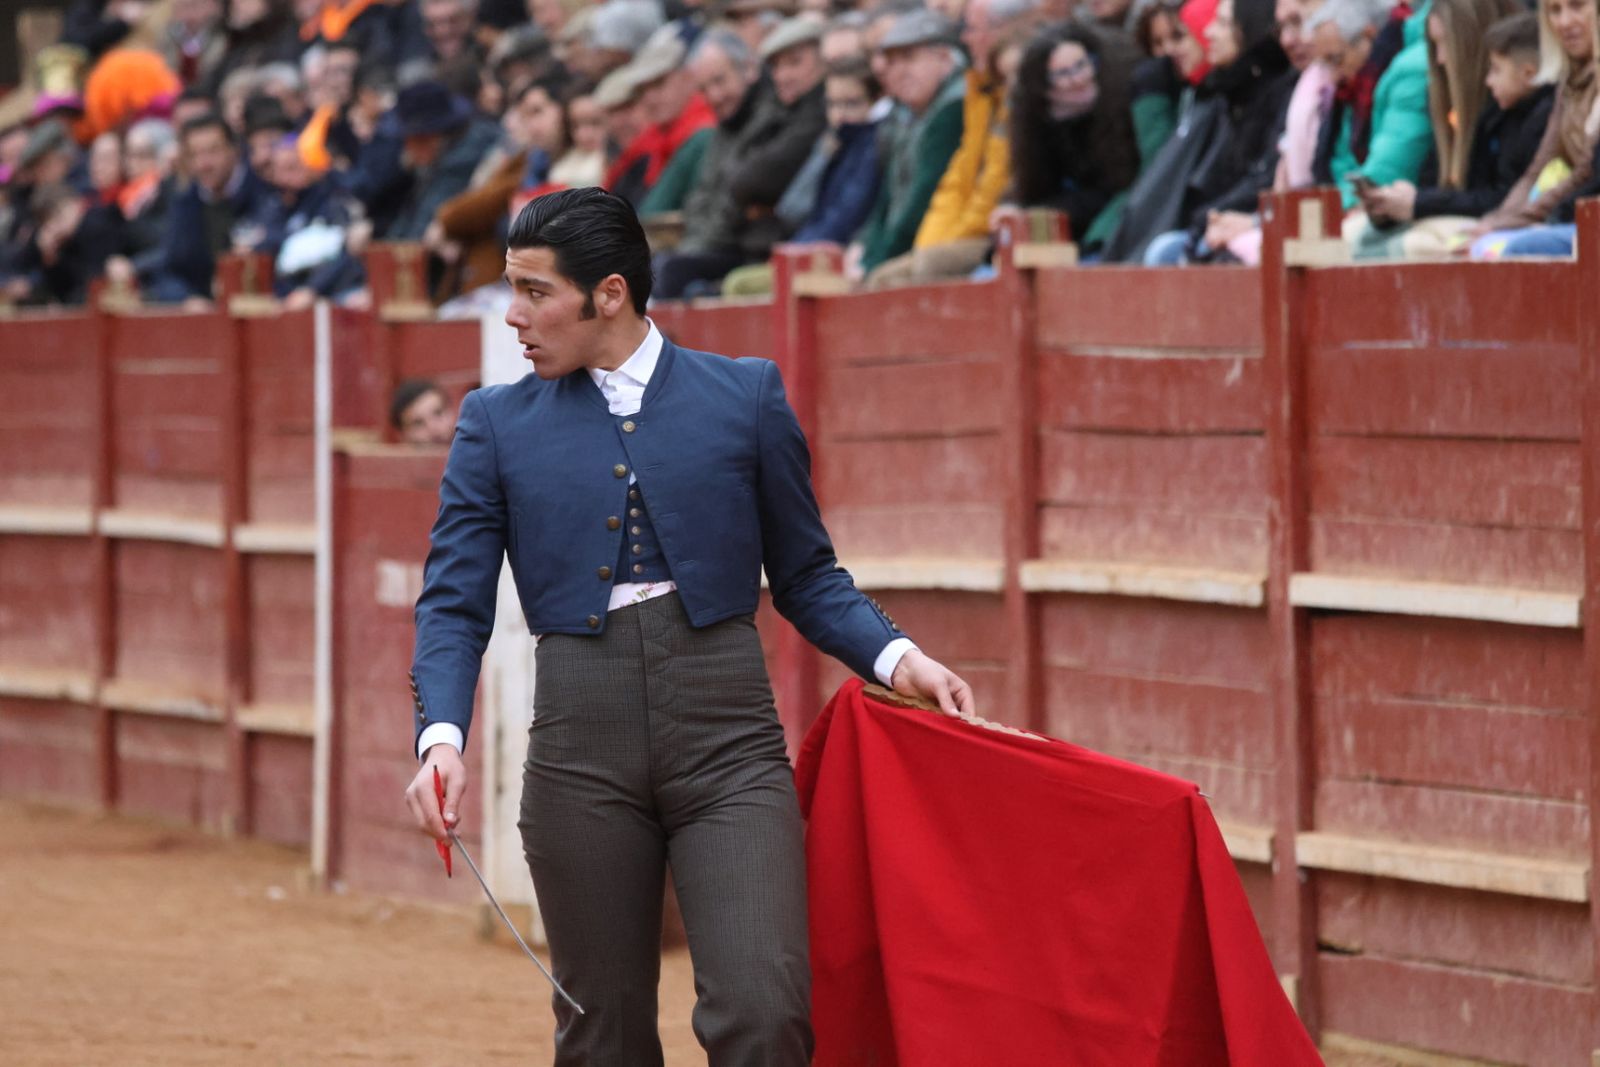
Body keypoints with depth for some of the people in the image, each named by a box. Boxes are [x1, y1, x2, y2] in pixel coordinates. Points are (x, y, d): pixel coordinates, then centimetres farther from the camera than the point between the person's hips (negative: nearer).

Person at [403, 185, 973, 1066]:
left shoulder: (745, 396, 7)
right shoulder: (497, 425, 9)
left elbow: (805, 576, 12)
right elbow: (455, 604, 4)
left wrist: (895, 657, -5)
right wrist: (441, 739, -12)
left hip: (726, 739, -1)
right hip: (581, 749, 1)